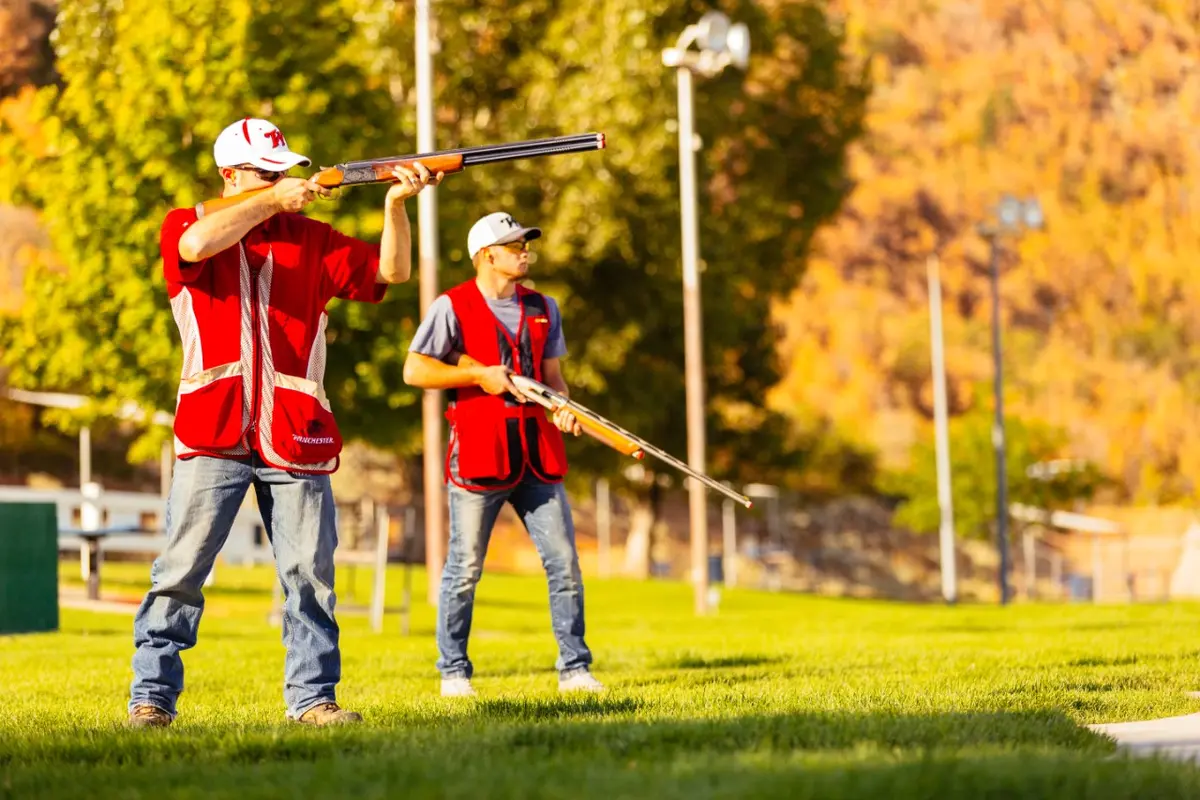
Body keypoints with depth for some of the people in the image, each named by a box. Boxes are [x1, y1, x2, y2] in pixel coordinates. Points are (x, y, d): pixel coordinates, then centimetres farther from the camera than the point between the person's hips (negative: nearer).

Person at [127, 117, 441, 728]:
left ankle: (311, 696, 9)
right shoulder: (186, 224, 7)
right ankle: (152, 695, 1)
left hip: (295, 437, 3)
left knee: (310, 574, 2)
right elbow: (198, 245, -18)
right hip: (212, 434, -3)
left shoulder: (310, 238, 15)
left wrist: (395, 206, -6)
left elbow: (391, 272, 9)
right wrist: (271, 201, -13)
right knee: (180, 569, -5)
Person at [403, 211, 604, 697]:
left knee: (564, 562, 1)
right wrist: (477, 375, -12)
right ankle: (453, 672, 10)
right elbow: (414, 370, -5)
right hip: (478, 451, -5)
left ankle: (574, 668, 9)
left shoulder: (543, 309, 15)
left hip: (537, 453, 5)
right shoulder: (453, 307, -2)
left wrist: (563, 408, -2)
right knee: (465, 568, 0)